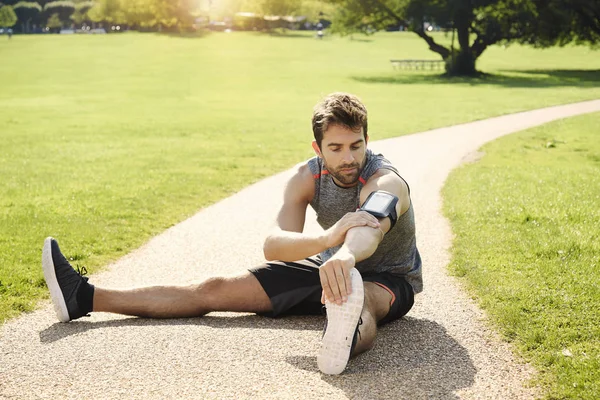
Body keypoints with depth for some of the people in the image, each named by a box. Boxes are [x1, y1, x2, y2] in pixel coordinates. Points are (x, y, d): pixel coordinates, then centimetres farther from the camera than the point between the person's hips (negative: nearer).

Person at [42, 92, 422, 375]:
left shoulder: (386, 181, -29)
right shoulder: (306, 177, -13)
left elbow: (370, 229, -55)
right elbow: (273, 246, -30)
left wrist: (345, 256, -79)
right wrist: (329, 237, -51)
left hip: (387, 280, -5)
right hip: (328, 267, 5)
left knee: (358, 296, -45)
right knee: (215, 289, -3)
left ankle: (346, 340, -83)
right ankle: (84, 297, -6)